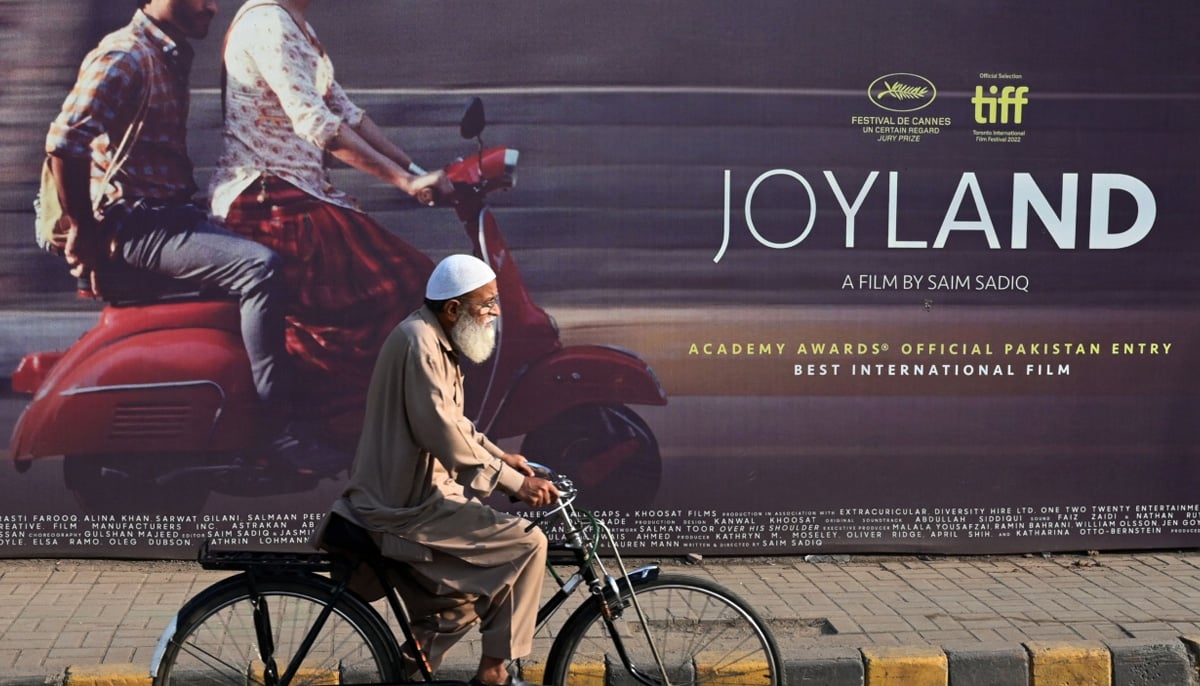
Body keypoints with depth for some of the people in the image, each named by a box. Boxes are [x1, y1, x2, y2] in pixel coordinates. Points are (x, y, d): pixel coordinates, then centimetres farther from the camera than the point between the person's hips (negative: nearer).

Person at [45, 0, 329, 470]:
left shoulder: (171, 57, 17)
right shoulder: (124, 57, -14)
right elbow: (64, 142, -23)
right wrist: (83, 233, -20)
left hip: (171, 214, 10)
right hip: (135, 225, -10)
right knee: (260, 269, -27)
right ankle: (274, 427, -24)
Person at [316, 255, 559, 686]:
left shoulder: (438, 342, 13)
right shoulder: (419, 342, -21)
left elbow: (452, 421, 25)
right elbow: (444, 434, -28)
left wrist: (501, 457, 14)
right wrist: (515, 483, -25)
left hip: (405, 497, 11)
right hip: (404, 509, -11)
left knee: (460, 600, 22)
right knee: (527, 544, -12)